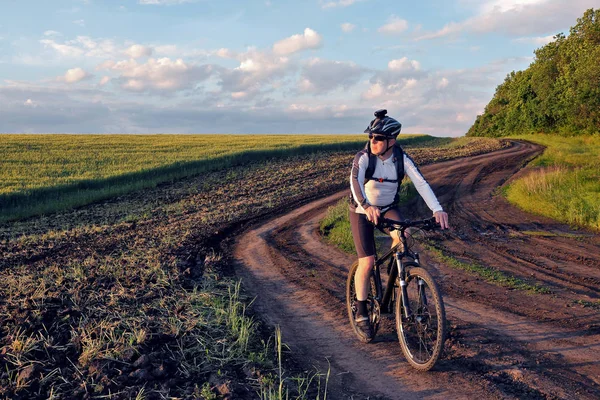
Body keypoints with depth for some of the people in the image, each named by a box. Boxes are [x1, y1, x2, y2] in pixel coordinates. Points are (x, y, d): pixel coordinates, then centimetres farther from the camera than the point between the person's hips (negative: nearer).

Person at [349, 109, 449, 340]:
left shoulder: (402, 159, -17)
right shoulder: (364, 157, -24)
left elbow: (421, 183, -28)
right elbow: (355, 181, -41)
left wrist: (437, 209, -44)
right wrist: (366, 206, -60)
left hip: (388, 208, 2)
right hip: (363, 211, -2)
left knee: (402, 236, -30)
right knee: (367, 262, -10)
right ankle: (361, 314, 8)